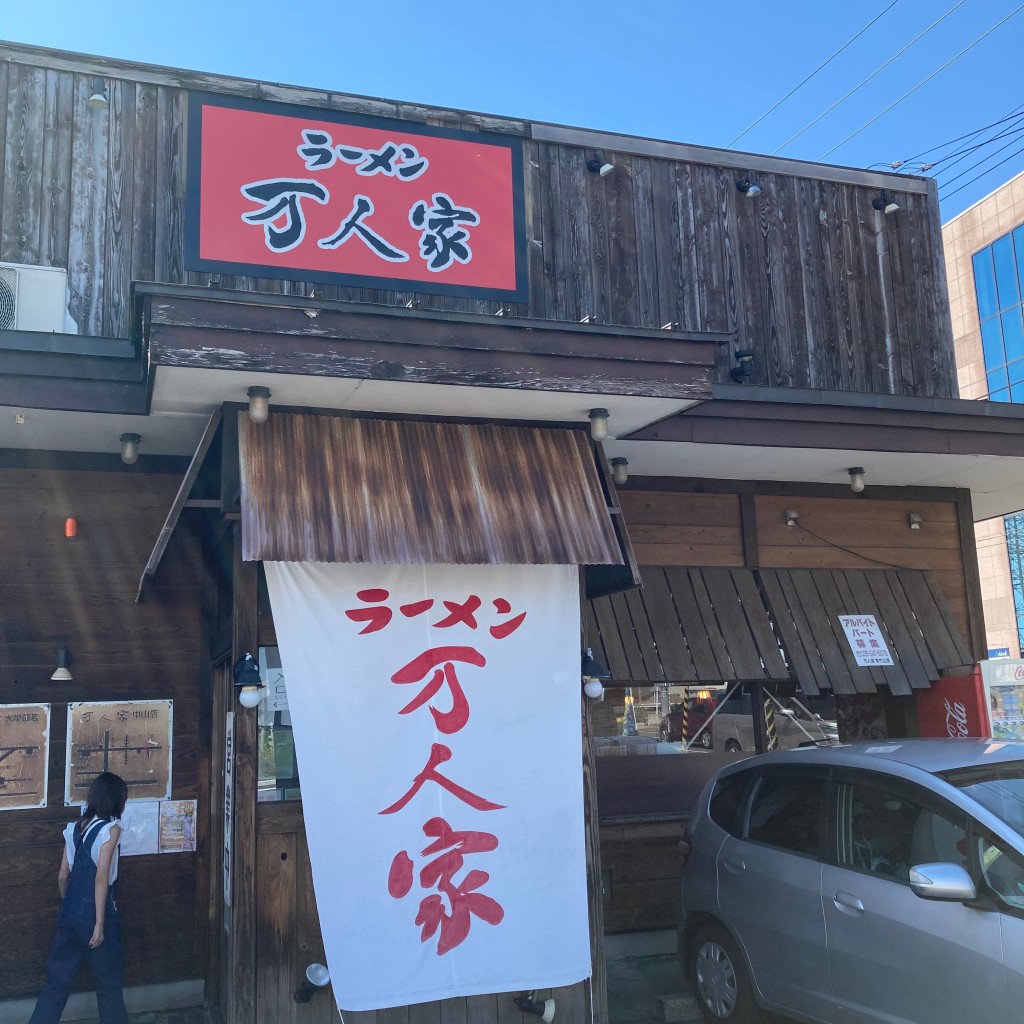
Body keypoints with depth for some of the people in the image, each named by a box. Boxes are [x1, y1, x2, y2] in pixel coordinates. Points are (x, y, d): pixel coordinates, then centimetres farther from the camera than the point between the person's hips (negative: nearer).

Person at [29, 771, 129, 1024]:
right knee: (108, 982, 9)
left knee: (58, 981, 11)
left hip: (69, 913, 6)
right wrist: (100, 923, -16)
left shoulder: (75, 827, 7)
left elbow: (63, 876, 12)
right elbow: (101, 878, -18)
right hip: (93, 913, -6)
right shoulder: (110, 829, -13)